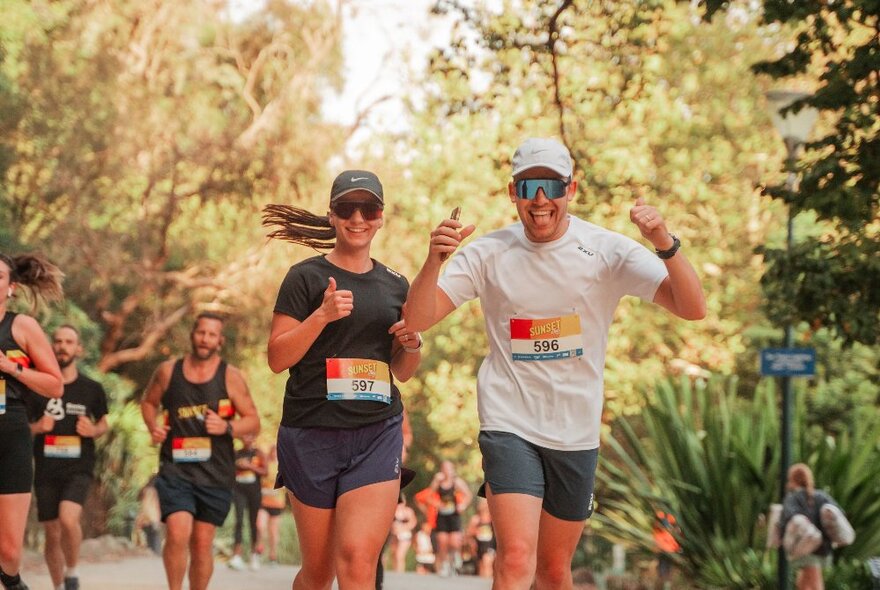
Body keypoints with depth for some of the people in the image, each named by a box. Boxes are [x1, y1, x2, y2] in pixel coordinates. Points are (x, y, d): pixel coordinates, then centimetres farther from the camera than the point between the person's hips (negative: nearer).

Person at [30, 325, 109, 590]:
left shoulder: (91, 389, 3)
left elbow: (103, 423, 16)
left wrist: (93, 430, -6)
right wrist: (36, 427, -10)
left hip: (79, 468, -2)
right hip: (46, 469, 2)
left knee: (68, 518, -25)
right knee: (52, 534, 6)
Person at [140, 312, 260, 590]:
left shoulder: (230, 377, 0)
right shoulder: (168, 371, 4)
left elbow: (253, 422, 3)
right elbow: (149, 402, 22)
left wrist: (227, 427, -16)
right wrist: (153, 426, 1)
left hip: (215, 473, 0)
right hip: (176, 469, 0)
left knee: (202, 543, 6)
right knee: (177, 533, -19)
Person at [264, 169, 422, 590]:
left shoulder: (395, 285, 12)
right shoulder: (306, 278, 0)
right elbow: (277, 359, -5)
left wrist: (412, 346, 0)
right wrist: (322, 315, -18)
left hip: (377, 435, 2)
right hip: (312, 433, -2)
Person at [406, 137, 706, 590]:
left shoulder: (607, 251, -4)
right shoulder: (489, 253, -3)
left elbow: (693, 309, -13)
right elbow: (416, 320, -9)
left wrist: (665, 244, -31)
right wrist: (435, 259, -27)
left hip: (576, 432, 2)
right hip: (510, 425, -2)